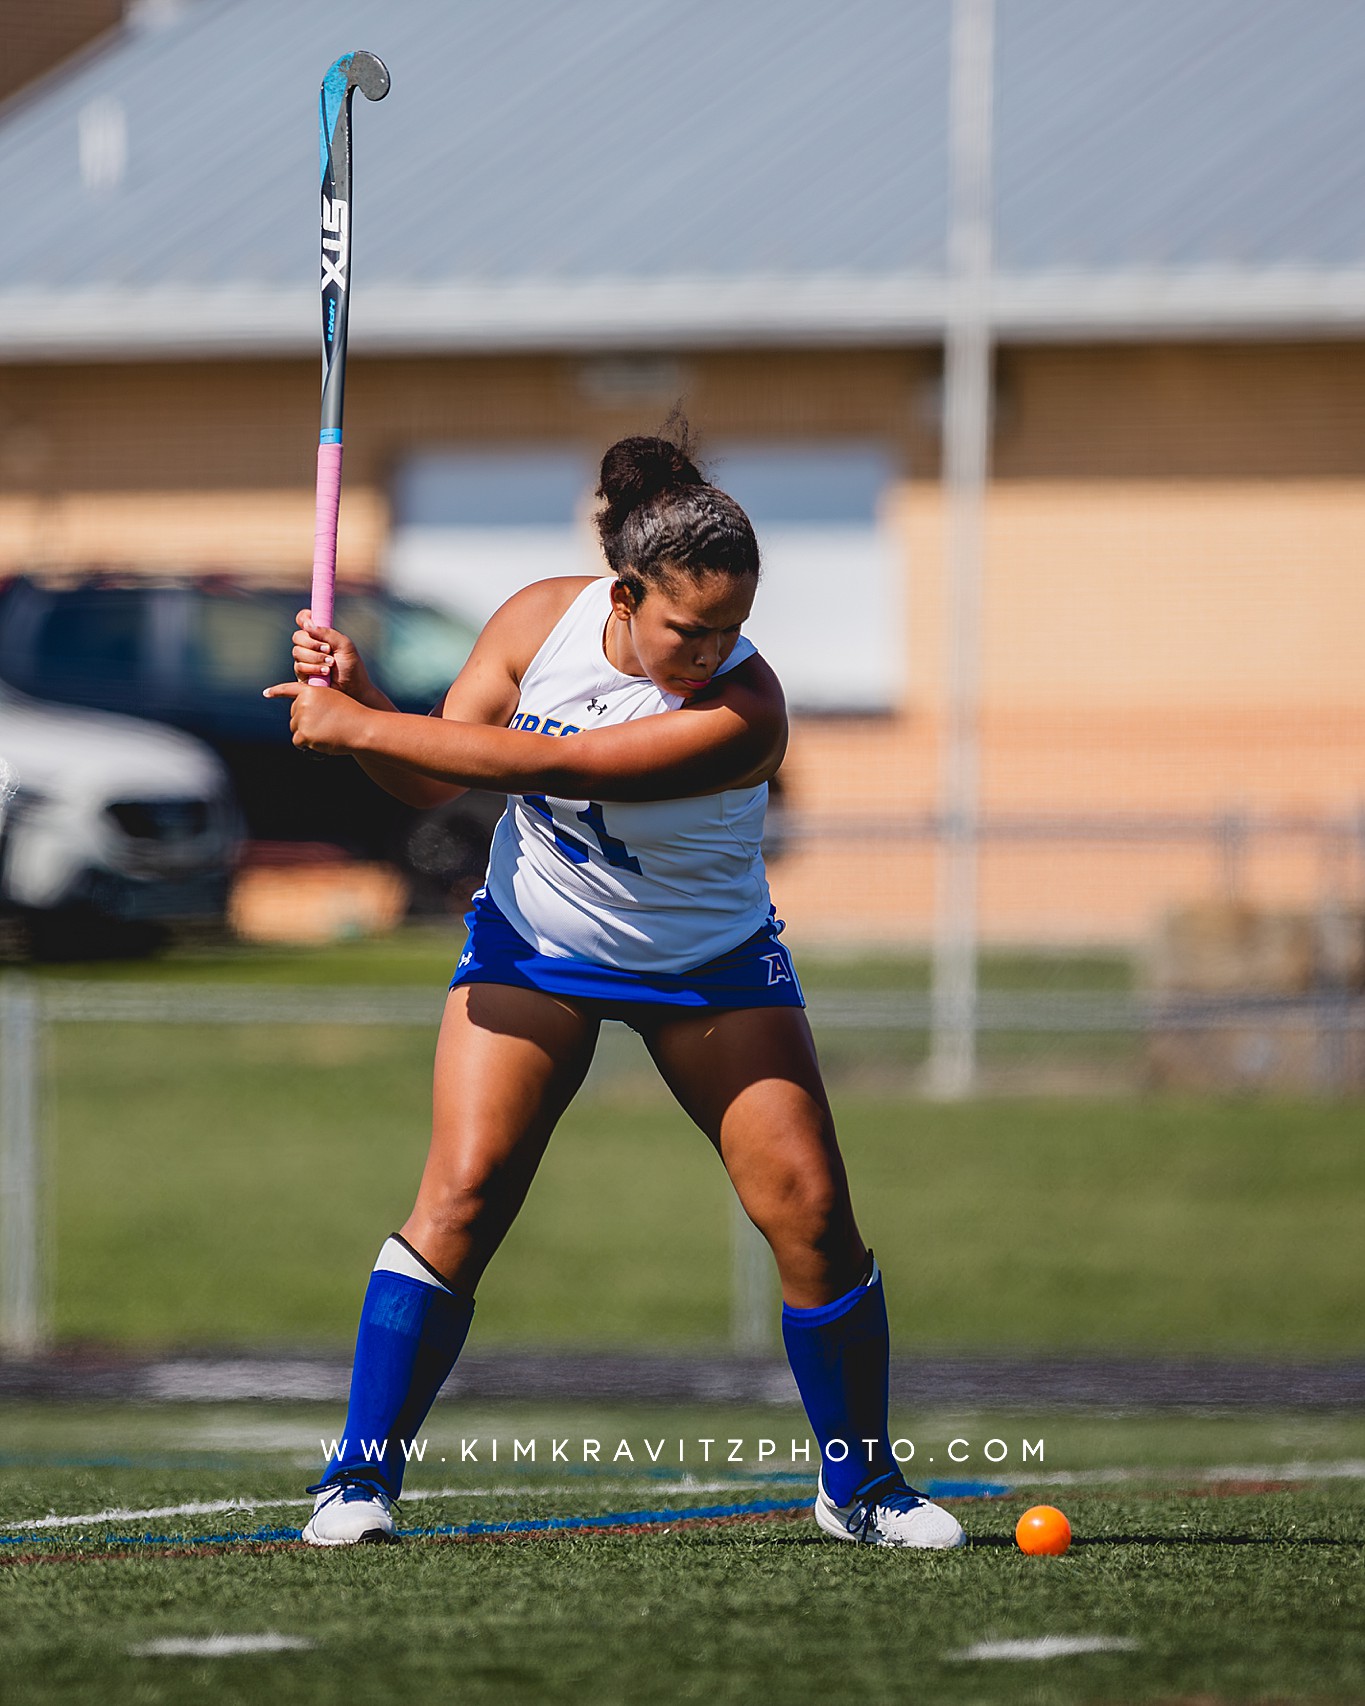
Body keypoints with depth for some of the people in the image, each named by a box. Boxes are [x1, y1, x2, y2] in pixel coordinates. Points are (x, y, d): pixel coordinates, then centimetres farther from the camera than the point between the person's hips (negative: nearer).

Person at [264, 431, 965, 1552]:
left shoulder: (740, 711, -30)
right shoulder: (542, 621, -15)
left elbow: (547, 763, -37)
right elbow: (431, 780, -6)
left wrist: (360, 726, -35)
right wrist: (356, 693, -26)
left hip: (711, 968, -2)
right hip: (533, 945, 2)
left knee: (810, 1209, -10)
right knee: (463, 1195, -14)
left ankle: (861, 1484, 8)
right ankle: (361, 1478, -6)